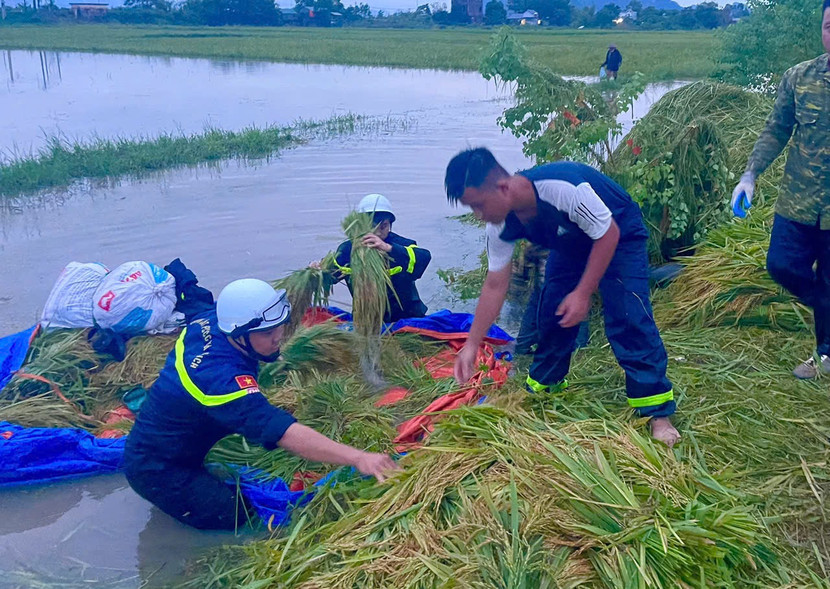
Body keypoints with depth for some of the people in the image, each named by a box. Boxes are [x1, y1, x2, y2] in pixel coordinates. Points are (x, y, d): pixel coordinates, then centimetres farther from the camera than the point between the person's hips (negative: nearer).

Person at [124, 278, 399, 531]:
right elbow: (282, 432, -48)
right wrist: (358, 458, -55)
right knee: (238, 518, -13)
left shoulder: (208, 319, -12)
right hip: (157, 470, -9)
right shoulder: (221, 377, -38)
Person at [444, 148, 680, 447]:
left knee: (628, 318, -17)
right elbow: (495, 286, -11)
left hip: (617, 237, -6)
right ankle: (542, 387, 23)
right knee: (552, 312, 1)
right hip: (571, 243, 6)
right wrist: (471, 346, -12)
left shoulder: (563, 187, -42)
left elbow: (608, 234, -27)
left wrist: (583, 293, -27)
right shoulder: (500, 226, -20)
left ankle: (658, 413, -9)